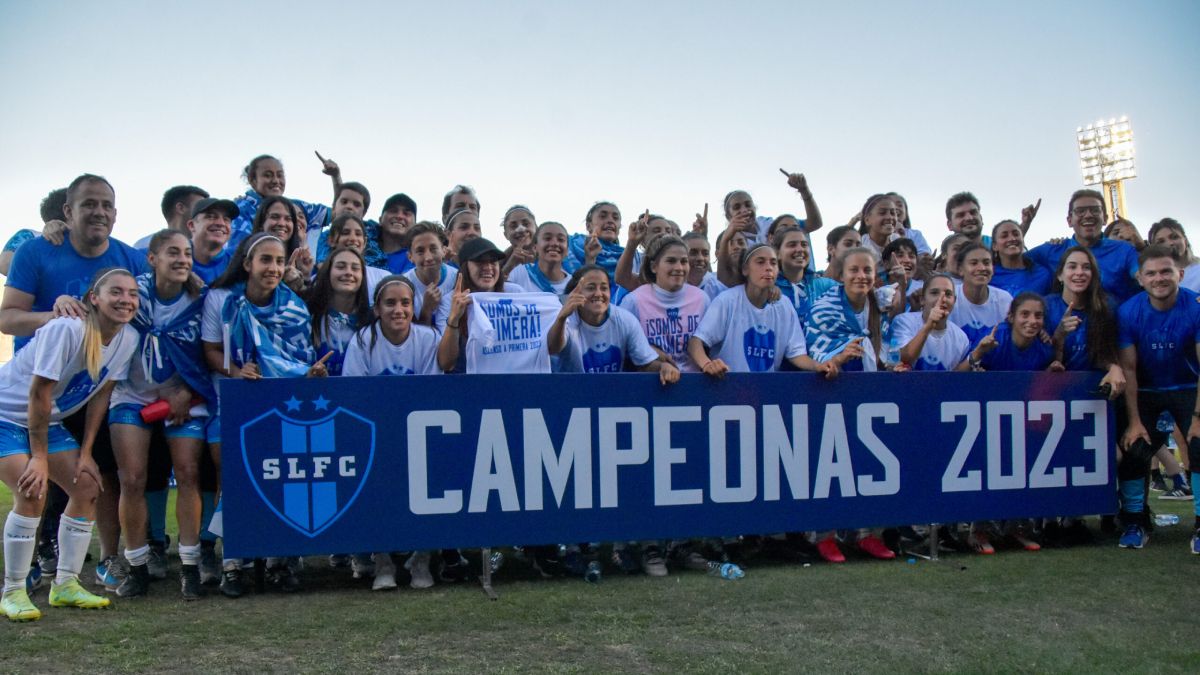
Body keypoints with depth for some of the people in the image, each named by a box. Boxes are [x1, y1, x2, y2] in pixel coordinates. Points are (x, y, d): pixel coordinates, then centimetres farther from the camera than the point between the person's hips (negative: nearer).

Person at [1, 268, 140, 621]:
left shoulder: (128, 339, -8)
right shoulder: (66, 329, -29)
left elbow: (101, 394, 0)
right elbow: (39, 394, -26)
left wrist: (85, 453, -1)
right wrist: (39, 457, -22)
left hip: (48, 420, 7)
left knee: (87, 487, -2)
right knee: (32, 492, -21)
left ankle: (65, 585, 10)